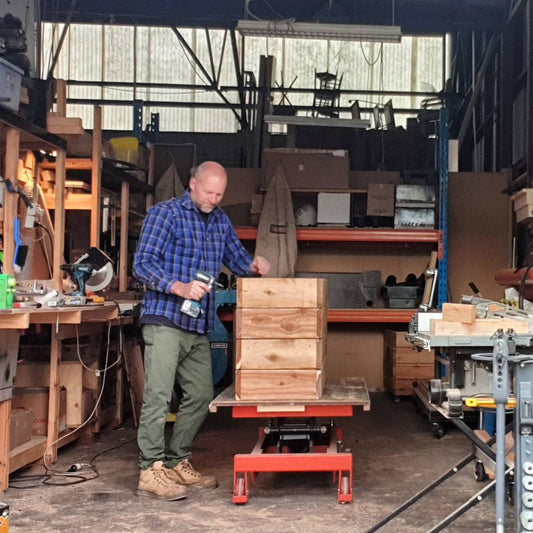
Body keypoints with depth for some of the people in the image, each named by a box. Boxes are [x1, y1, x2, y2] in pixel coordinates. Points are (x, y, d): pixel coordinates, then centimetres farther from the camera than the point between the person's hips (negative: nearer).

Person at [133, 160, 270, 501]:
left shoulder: (221, 221, 16)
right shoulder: (165, 213, -5)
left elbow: (237, 259, 23)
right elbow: (142, 264, -11)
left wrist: (254, 266, -1)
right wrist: (180, 287, -25)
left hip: (199, 326, 7)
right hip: (165, 320, -7)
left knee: (201, 396, 10)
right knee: (158, 395, -8)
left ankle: (177, 464, 22)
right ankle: (151, 472, -2)